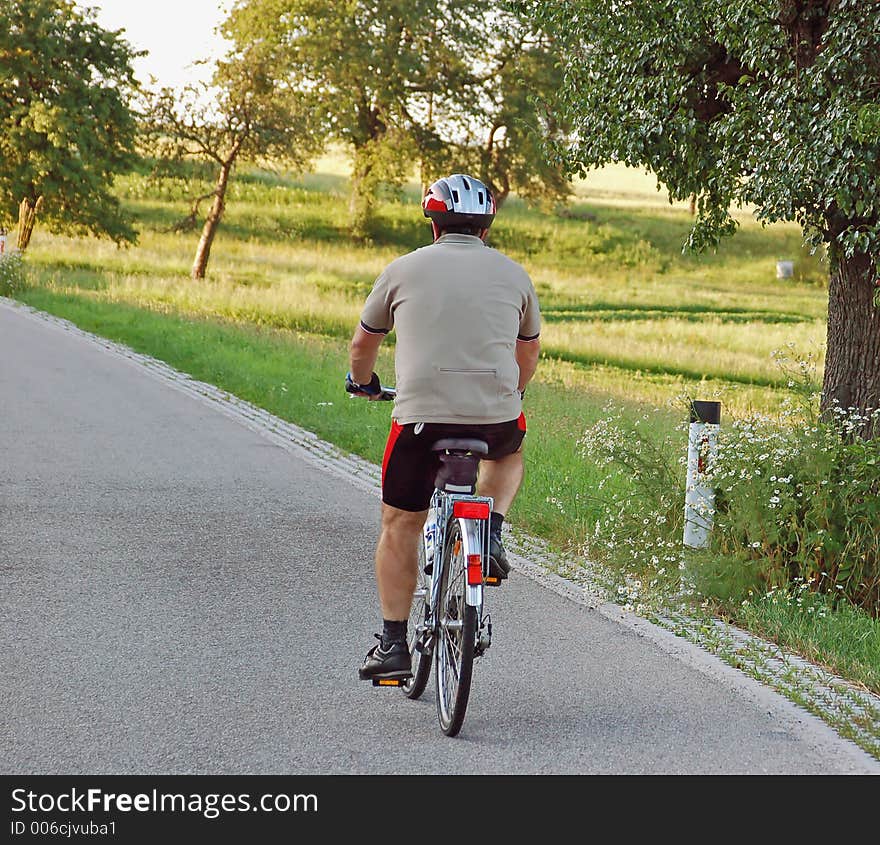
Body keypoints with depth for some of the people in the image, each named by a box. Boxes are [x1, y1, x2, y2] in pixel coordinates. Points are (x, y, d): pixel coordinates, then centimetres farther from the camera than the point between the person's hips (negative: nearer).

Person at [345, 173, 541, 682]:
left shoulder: (404, 270, 8)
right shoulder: (513, 275, 12)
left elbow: (364, 344, 21)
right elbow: (529, 352, 27)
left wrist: (362, 381, 43)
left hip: (421, 414, -1)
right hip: (497, 416, 1)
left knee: (400, 524, 15)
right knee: (508, 456, 36)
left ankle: (393, 644, 13)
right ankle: (491, 532, 10)